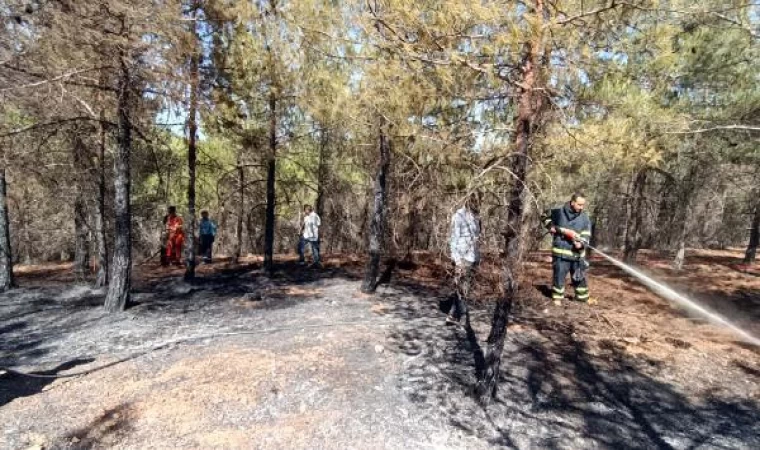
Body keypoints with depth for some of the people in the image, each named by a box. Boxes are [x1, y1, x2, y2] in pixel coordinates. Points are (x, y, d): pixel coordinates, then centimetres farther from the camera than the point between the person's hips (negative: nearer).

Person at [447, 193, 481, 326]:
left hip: (473, 257, 8)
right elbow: (454, 238, -13)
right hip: (463, 258, -8)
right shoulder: (459, 216, -11)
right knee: (462, 288, -5)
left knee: (465, 288, 10)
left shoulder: (475, 217, 12)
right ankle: (465, 318, 0)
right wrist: (457, 259, -17)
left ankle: (453, 316, 19)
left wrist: (478, 256, 15)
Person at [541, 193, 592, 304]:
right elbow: (545, 217, 12)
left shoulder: (584, 218, 1)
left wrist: (581, 243, -24)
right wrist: (552, 228, -2)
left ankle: (582, 297, 27)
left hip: (577, 252, 3)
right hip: (561, 251, -2)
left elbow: (586, 235, -4)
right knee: (559, 275, 2)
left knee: (580, 276, 13)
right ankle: (557, 297, 14)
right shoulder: (558, 212, -5)